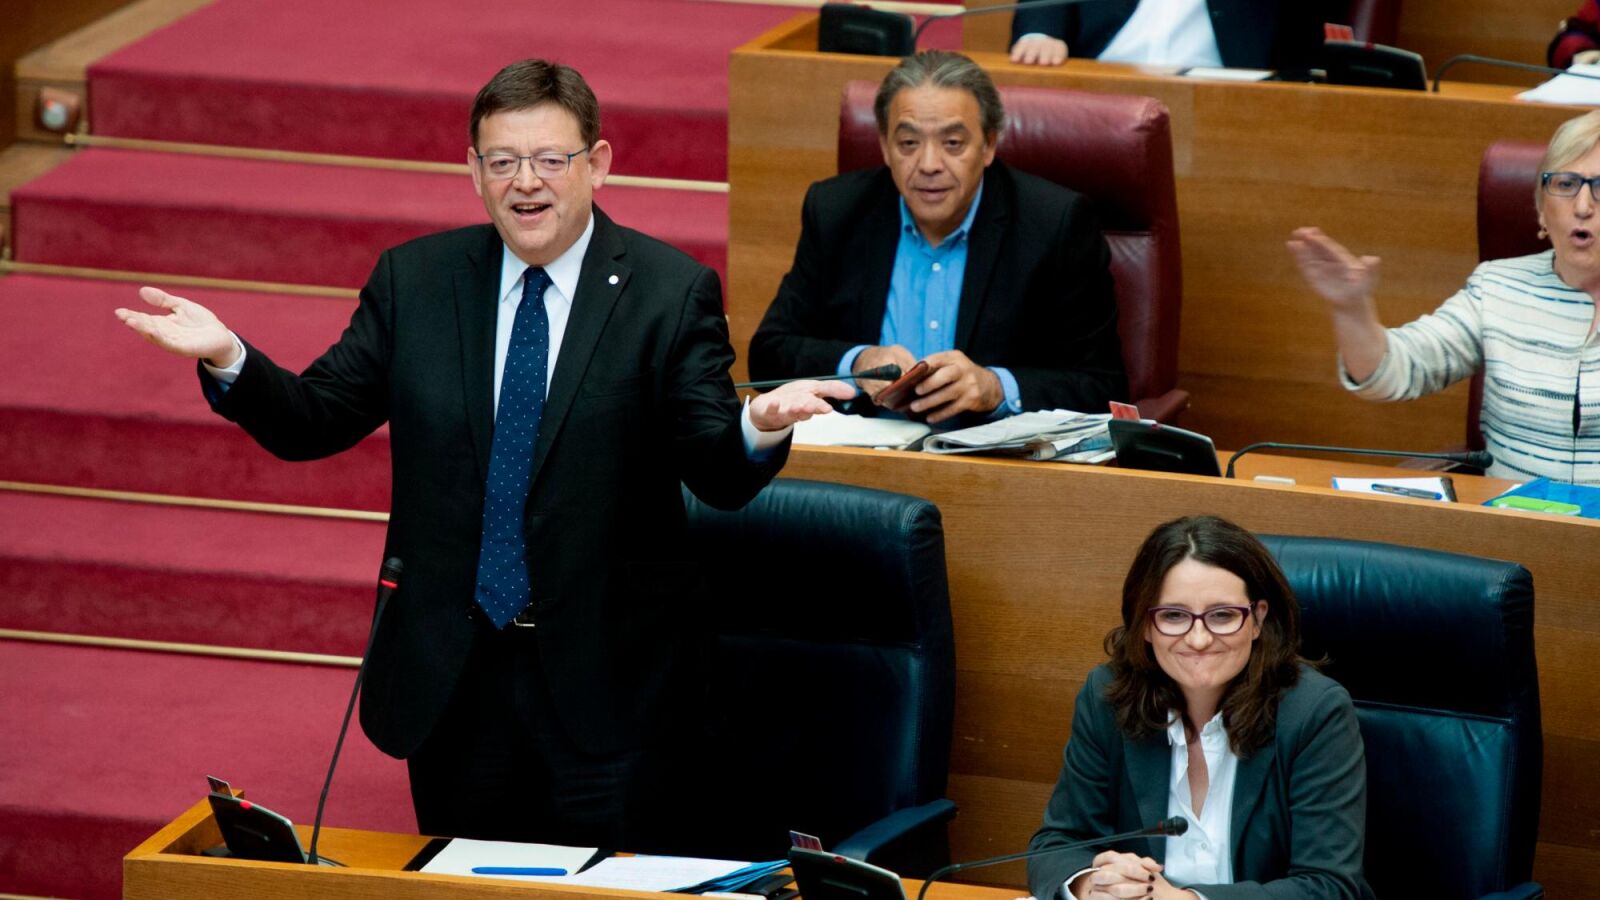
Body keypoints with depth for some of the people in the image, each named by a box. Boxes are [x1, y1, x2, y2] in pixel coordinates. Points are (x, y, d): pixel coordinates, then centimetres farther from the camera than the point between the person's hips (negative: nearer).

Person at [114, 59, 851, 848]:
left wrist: (760, 427, -36)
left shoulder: (671, 293, -6)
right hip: (451, 673, 3)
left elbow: (718, 476, -12)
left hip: (601, 678, -2)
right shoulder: (413, 281, 3)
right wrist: (227, 358, -18)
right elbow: (314, 422, 2)